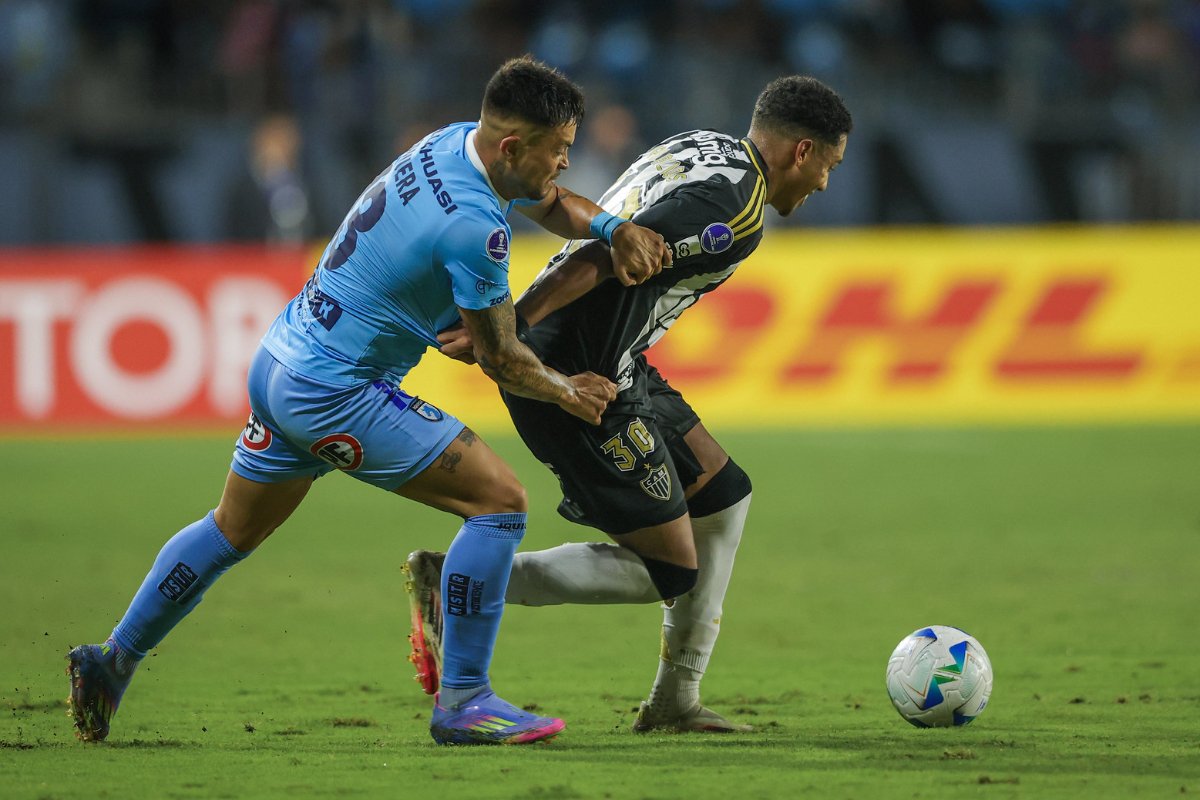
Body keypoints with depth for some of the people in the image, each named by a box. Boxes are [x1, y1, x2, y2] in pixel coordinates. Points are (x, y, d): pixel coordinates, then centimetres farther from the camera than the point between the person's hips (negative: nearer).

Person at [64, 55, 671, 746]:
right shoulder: (473, 227, -24)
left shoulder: (457, 142, 2)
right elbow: (501, 359, -11)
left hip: (279, 363, 10)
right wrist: (570, 392, 7)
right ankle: (462, 701, -5)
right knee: (500, 500, -8)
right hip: (336, 392, -10)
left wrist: (614, 230, 1)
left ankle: (112, 662, 34)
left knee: (232, 531, 26)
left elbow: (549, 201, 21)